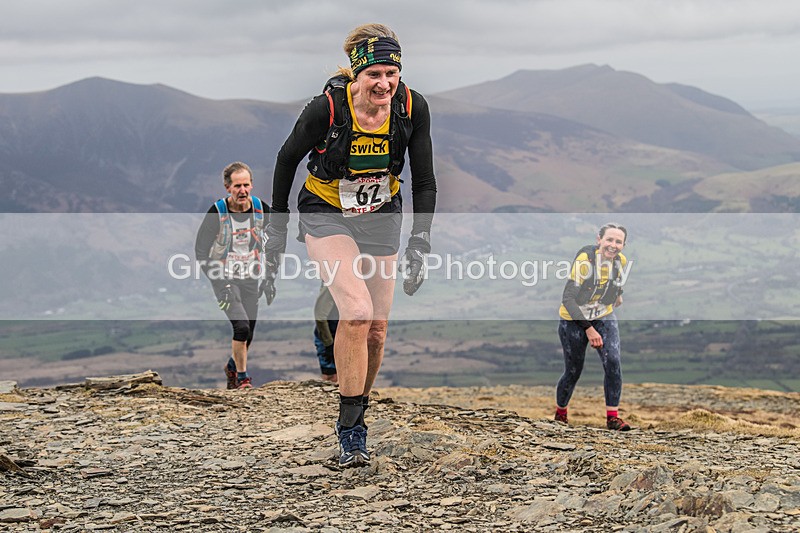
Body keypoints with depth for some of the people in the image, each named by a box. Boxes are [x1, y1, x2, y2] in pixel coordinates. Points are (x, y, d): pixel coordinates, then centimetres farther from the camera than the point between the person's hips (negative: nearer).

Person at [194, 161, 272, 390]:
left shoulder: (260, 209, -5)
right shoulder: (216, 212, -17)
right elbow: (201, 252, -11)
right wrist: (219, 283, -18)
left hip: (250, 278, 4)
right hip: (224, 278, -4)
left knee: (248, 334, 7)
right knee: (241, 327, -20)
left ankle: (232, 366, 37)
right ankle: (242, 378, -4)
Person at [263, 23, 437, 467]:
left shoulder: (412, 108, -18)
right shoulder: (326, 108, -25)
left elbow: (424, 182, -7)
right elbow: (287, 160, -8)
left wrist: (419, 245, -15)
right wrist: (276, 231, -3)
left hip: (381, 218, 4)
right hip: (326, 214, -3)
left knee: (376, 329, 4)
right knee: (357, 310, -23)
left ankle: (356, 418, 27)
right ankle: (349, 429, -12)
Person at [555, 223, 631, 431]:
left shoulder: (621, 261, -9)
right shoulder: (585, 259, -27)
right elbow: (568, 298, -27)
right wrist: (588, 329, -31)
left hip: (604, 318, 4)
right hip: (574, 321, -4)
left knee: (613, 363, -17)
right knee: (573, 371, 5)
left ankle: (612, 417, -10)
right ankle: (560, 412, 32)